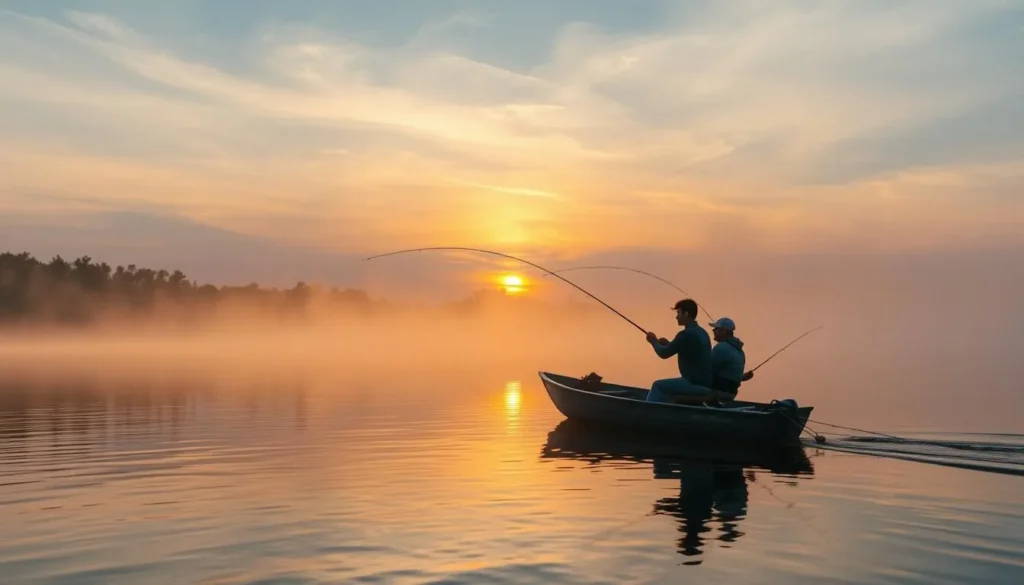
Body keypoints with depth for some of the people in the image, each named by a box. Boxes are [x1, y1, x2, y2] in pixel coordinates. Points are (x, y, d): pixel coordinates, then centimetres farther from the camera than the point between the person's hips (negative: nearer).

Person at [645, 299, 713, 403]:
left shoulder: (687, 334, -16)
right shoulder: (701, 332, 13)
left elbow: (664, 354, -9)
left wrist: (654, 341, 10)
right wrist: (668, 344, 19)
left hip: (696, 384, -9)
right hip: (705, 383, 9)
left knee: (658, 386, -1)